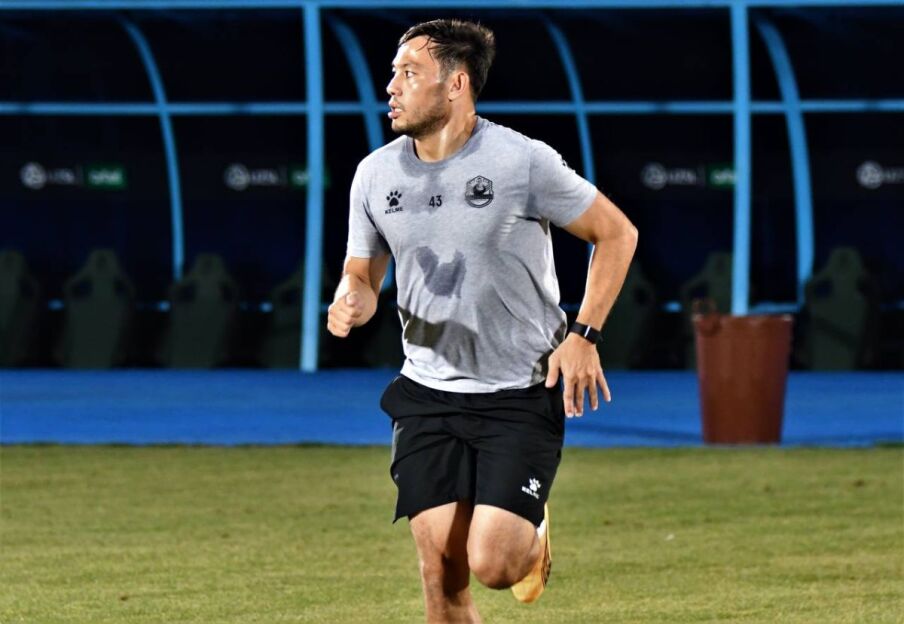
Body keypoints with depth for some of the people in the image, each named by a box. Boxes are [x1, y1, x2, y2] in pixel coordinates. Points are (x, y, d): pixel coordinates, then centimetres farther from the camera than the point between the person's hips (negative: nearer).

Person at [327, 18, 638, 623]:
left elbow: (617, 233, -1)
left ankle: (532, 539, 23)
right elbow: (362, 274, 14)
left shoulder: (522, 161, -12)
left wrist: (584, 334, -9)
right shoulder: (376, 174, 1)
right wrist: (350, 302, -10)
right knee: (441, 573, -5)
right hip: (428, 391, 4)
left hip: (524, 393, -4)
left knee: (492, 564, -14)